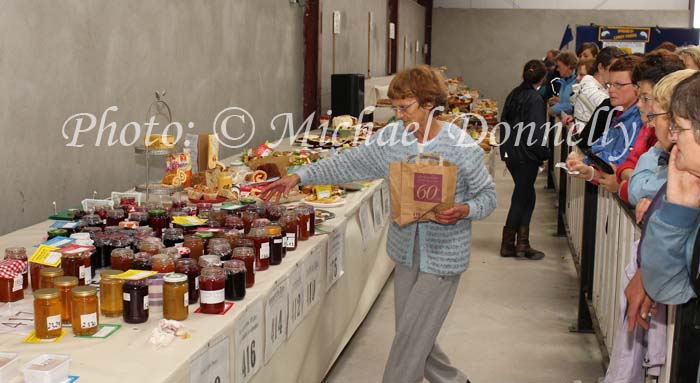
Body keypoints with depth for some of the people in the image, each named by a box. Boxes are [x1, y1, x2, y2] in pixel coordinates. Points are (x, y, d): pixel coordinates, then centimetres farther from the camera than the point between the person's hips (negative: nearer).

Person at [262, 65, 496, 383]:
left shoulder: (463, 148, -15)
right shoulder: (392, 136, -2)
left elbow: (487, 195, -6)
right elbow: (350, 163, 0)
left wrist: (464, 210, -27)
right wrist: (300, 176, -6)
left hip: (442, 256, -6)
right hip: (405, 250, 6)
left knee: (411, 338, -2)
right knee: (413, 332, 18)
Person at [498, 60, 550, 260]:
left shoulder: (514, 94, 8)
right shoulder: (535, 99, -15)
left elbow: (504, 122, 13)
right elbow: (536, 131, -18)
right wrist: (544, 153, -6)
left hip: (511, 153, 8)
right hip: (526, 155, -8)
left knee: (526, 196, 14)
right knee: (522, 198, 3)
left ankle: (521, 243, 12)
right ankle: (508, 245, 9)